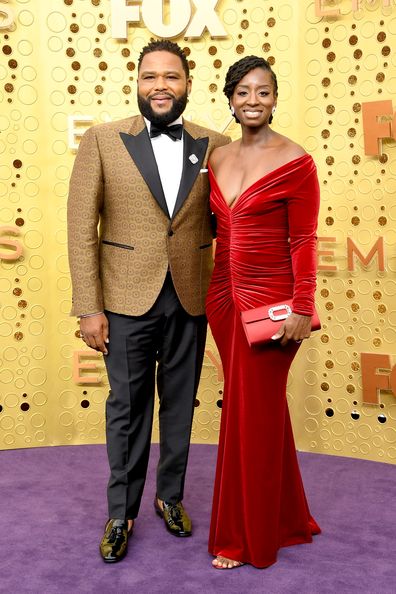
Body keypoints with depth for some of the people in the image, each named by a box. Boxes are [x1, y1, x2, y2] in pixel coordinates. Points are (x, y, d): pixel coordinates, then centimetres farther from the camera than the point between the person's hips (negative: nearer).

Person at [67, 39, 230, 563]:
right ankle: (122, 512, 30)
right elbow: (81, 230, -6)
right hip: (127, 302, -2)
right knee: (128, 408, 11)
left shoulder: (215, 146, 1)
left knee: (179, 405, 16)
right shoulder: (102, 140, -4)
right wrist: (89, 308, -9)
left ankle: (171, 495, 38)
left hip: (190, 302, 2)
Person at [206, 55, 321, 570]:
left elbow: (303, 242, -10)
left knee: (253, 415, 4)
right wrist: (212, 291, 10)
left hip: (270, 301, -6)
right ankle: (284, 519, 36)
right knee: (261, 407, 16)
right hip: (224, 296, 6)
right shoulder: (217, 159, 8)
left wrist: (302, 310, -14)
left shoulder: (295, 163, -9)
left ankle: (245, 538, 23)